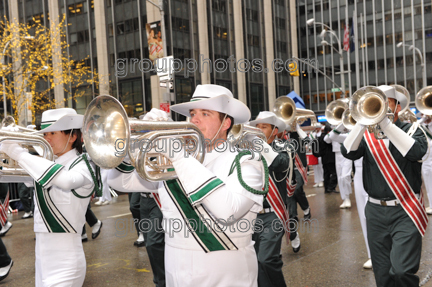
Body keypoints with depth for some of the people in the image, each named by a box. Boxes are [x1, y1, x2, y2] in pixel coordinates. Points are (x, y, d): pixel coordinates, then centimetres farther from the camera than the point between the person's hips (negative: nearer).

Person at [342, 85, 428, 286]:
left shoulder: (412, 130, 2)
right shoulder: (366, 134, 7)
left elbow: (417, 151, -20)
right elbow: (348, 152, -11)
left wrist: (385, 122, -23)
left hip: (406, 211, -3)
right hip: (376, 211, 3)